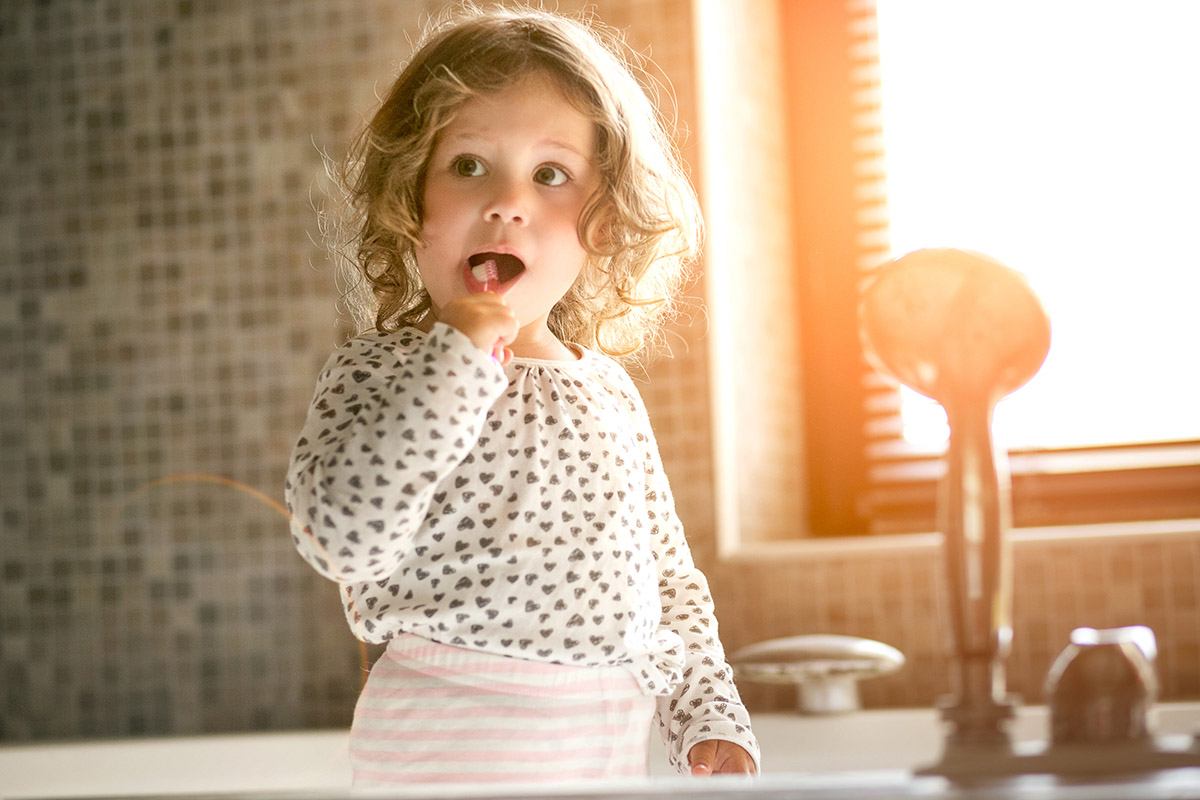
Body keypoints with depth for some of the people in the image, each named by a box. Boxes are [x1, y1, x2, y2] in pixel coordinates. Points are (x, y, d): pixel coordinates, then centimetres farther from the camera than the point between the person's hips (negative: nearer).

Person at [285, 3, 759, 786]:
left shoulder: (609, 390, 9)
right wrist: (463, 352, -21)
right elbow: (345, 534, -27)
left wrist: (710, 718, 8)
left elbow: (668, 579, 18)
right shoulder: (382, 370, -8)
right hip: (452, 750, -5)